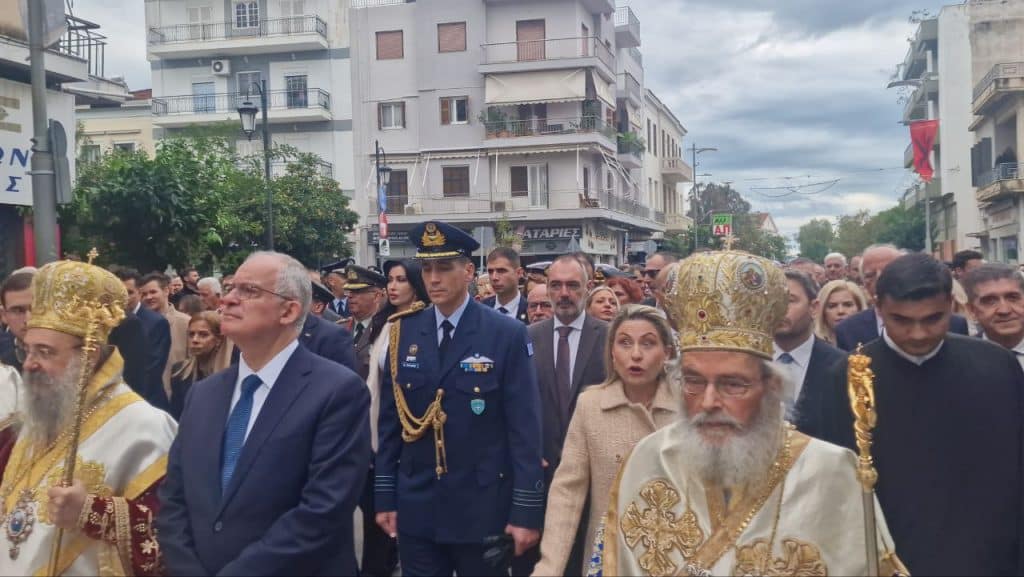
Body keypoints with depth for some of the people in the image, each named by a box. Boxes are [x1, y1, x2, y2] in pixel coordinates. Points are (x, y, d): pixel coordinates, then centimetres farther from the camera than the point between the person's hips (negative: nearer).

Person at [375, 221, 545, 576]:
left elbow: (524, 428, -9)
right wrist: (384, 497, 5)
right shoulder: (403, 332, 3)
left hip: (482, 510, -3)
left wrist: (527, 511, -10)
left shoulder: (507, 334, -7)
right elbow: (390, 421, 6)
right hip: (415, 510, 3)